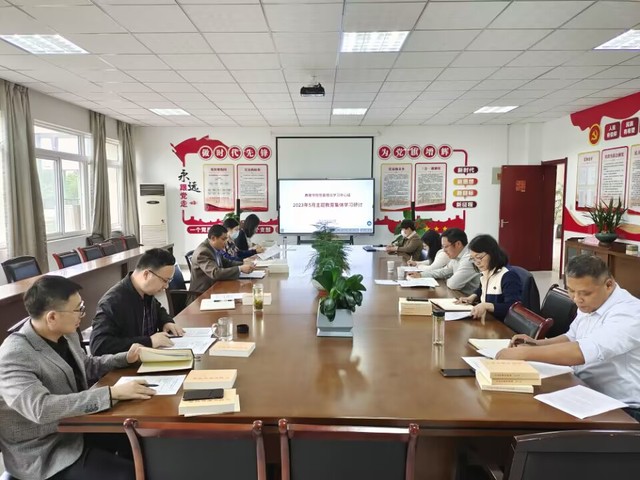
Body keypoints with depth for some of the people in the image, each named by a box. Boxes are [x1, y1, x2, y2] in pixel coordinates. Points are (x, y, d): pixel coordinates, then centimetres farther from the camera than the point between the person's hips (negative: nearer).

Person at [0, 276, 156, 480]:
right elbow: (40, 408, -37)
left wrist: (126, 358, 0)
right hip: (44, 452, -7)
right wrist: (112, 393, -39)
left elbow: (87, 366, 16)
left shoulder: (65, 334, -2)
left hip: (76, 426, 8)